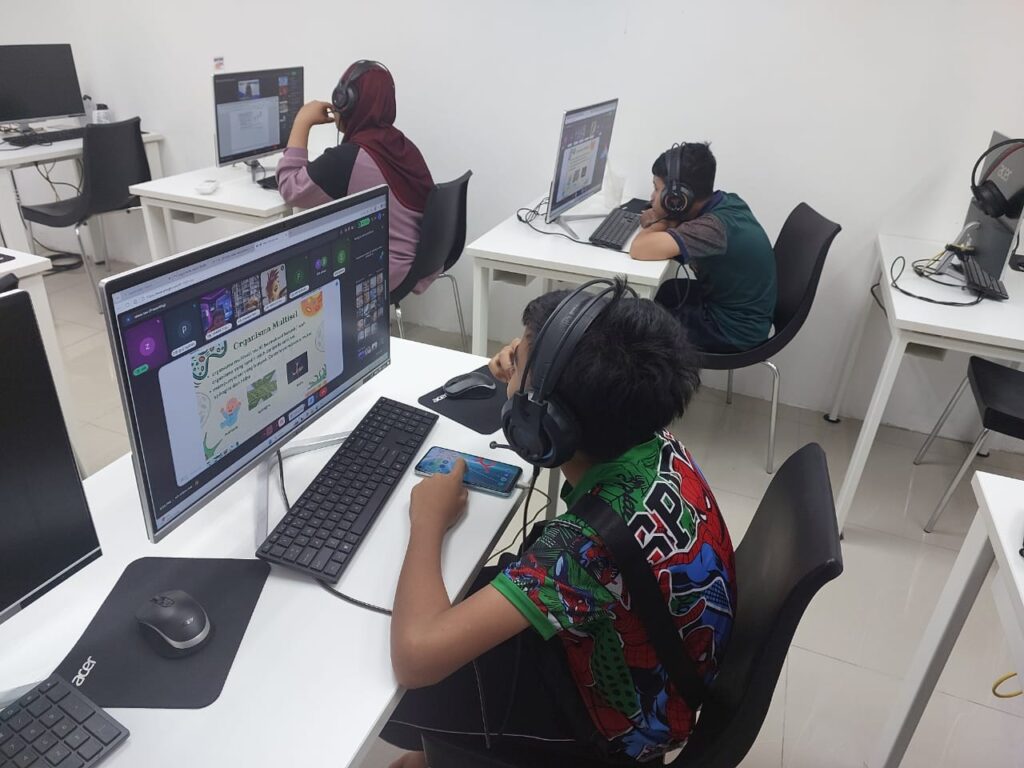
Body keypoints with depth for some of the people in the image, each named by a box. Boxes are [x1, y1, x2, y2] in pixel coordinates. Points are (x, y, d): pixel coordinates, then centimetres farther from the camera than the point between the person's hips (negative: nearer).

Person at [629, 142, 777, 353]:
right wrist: (661, 221, -11)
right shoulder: (728, 202, -6)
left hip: (733, 330, -8)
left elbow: (639, 249, -39)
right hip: (738, 311, 8)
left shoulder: (713, 227, -33)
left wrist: (660, 222, -17)